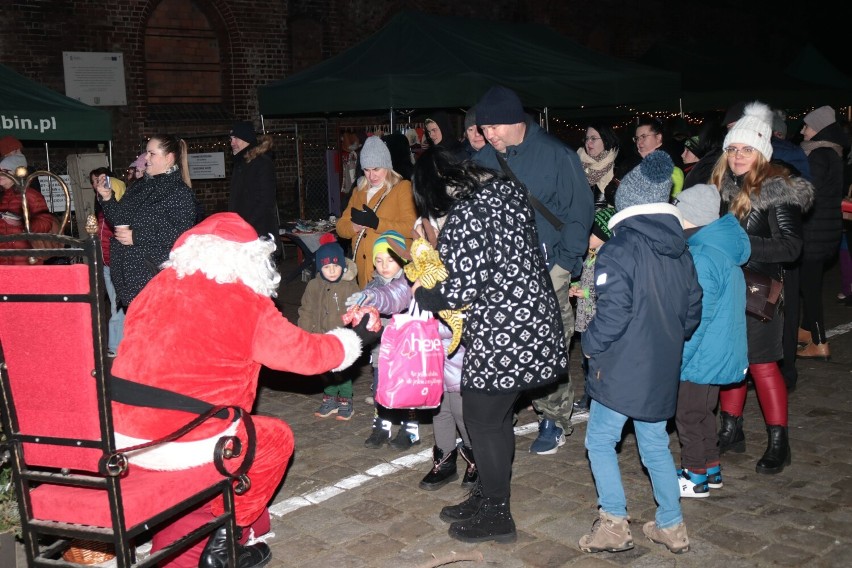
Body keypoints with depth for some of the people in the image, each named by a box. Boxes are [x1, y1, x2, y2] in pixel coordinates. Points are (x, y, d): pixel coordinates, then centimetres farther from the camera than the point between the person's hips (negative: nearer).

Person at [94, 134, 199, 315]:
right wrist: (107, 198, 3)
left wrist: (136, 237, -19)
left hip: (156, 278, -8)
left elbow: (181, 233, -21)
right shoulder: (140, 187, 17)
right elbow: (120, 220, 21)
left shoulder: (179, 192, -8)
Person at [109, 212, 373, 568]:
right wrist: (357, 337, 19)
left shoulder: (160, 285, 7)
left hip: (120, 437, 6)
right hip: (186, 448, -6)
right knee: (276, 438, 19)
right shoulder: (248, 305, -5)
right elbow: (307, 353, 2)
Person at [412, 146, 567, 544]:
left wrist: (421, 295, -1)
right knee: (496, 417, 21)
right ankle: (488, 496, 36)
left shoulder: (464, 215, -19)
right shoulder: (507, 188, 7)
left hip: (500, 335, -9)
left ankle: (496, 517, 21)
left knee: (482, 422, 7)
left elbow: (463, 289, -20)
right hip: (532, 321, 9)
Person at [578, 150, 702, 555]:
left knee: (600, 441, 9)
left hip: (621, 369, -7)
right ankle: (671, 526, 25)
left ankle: (614, 525, 11)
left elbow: (612, 314, -21)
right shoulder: (681, 252, 6)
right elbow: (692, 312, 11)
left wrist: (590, 346, -5)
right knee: (656, 446, 18)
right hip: (662, 370, 7)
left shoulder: (619, 251, -17)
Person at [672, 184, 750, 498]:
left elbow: (696, 318, -24)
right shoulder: (724, 251, 6)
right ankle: (711, 469, 35)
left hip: (702, 357, -9)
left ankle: (694, 477, 20)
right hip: (720, 353, 9)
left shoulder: (703, 258, -25)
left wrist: (675, 362, -16)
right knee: (703, 413, 22)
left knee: (688, 416, 7)